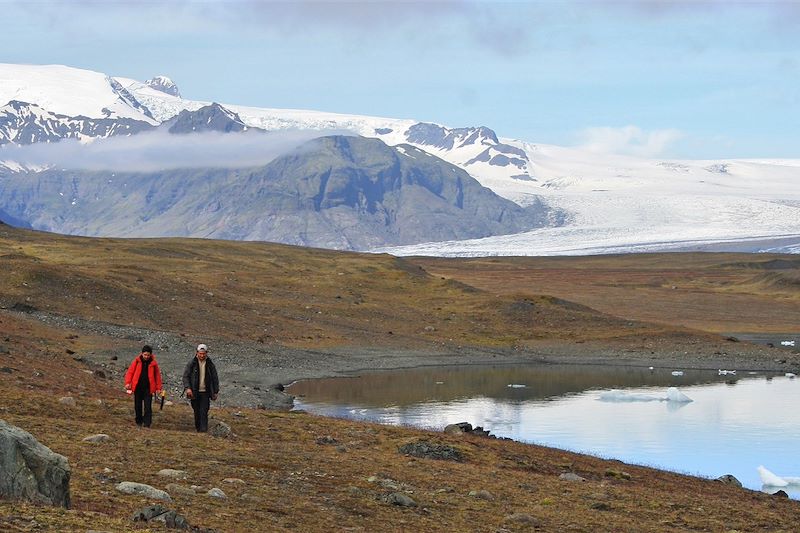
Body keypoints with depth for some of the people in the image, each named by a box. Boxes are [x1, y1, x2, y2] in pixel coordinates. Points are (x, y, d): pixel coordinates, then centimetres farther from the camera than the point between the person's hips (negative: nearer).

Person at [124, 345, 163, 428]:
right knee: (138, 406, 9)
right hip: (137, 388, 1)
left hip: (148, 388, -1)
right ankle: (139, 422, 23)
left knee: (148, 407, -7)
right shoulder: (137, 361, 1)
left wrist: (158, 388, 3)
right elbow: (130, 372, 2)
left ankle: (147, 424, -6)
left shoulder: (153, 363, 2)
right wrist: (127, 382, -11)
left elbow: (157, 375, 7)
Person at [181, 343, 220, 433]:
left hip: (205, 392, 0)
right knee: (197, 412, 6)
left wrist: (216, 391, 8)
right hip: (195, 392, 1)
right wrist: (187, 388, -14)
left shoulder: (210, 364, 4)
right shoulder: (192, 363, 0)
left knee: (204, 412, -11)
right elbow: (185, 376, -1)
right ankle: (198, 428, 18)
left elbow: (215, 378, 11)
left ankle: (203, 429, -15)